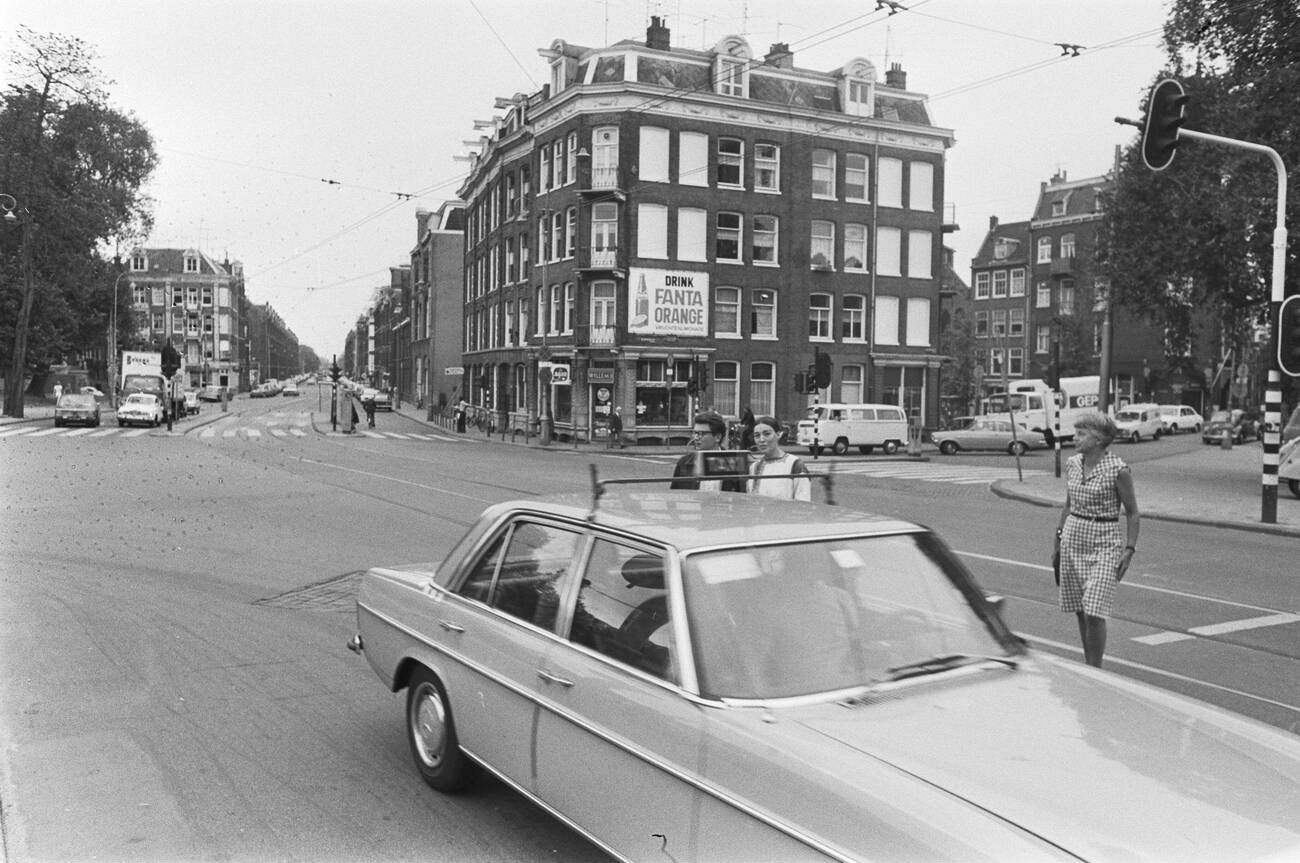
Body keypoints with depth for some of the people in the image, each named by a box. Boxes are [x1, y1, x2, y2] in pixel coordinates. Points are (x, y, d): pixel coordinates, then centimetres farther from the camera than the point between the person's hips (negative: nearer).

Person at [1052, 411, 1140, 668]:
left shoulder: (1118, 469, -11)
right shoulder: (1073, 464, 6)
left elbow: (1132, 514, -5)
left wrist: (1129, 550, -13)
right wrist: (1058, 542, 16)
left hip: (1104, 543, -6)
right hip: (1072, 539, 6)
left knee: (1094, 613, -10)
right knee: (1080, 612, 11)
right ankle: (1088, 667, 25)